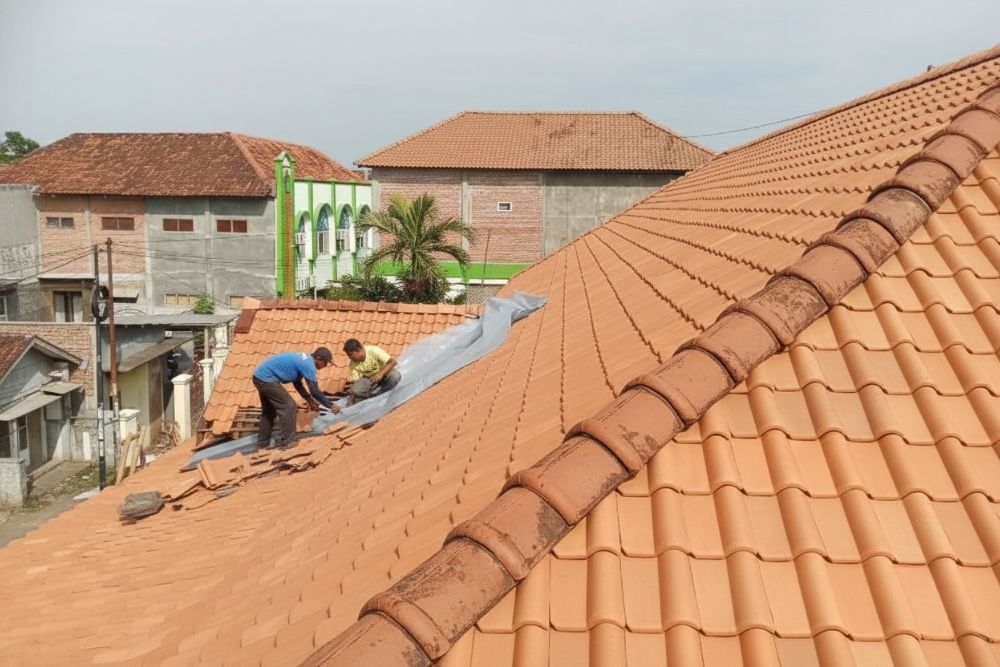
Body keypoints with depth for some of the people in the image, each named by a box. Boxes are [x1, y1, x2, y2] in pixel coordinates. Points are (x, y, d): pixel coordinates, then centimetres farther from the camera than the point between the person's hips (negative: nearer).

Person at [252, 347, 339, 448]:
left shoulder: (304, 359, 14)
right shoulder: (309, 365, -15)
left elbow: (297, 383, 25)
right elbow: (315, 391, -12)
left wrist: (309, 400, 24)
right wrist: (331, 405, -2)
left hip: (260, 375, 10)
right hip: (266, 378, -10)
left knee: (269, 410, 23)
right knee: (289, 407, -5)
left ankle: (263, 442, 32)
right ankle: (284, 443, 1)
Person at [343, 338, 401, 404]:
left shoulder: (373, 351, -25)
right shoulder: (353, 364, -13)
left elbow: (393, 362, -30)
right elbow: (355, 381, -9)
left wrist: (381, 374, -40)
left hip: (383, 374, -1)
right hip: (368, 380, 1)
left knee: (395, 376, -36)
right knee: (355, 390, -28)